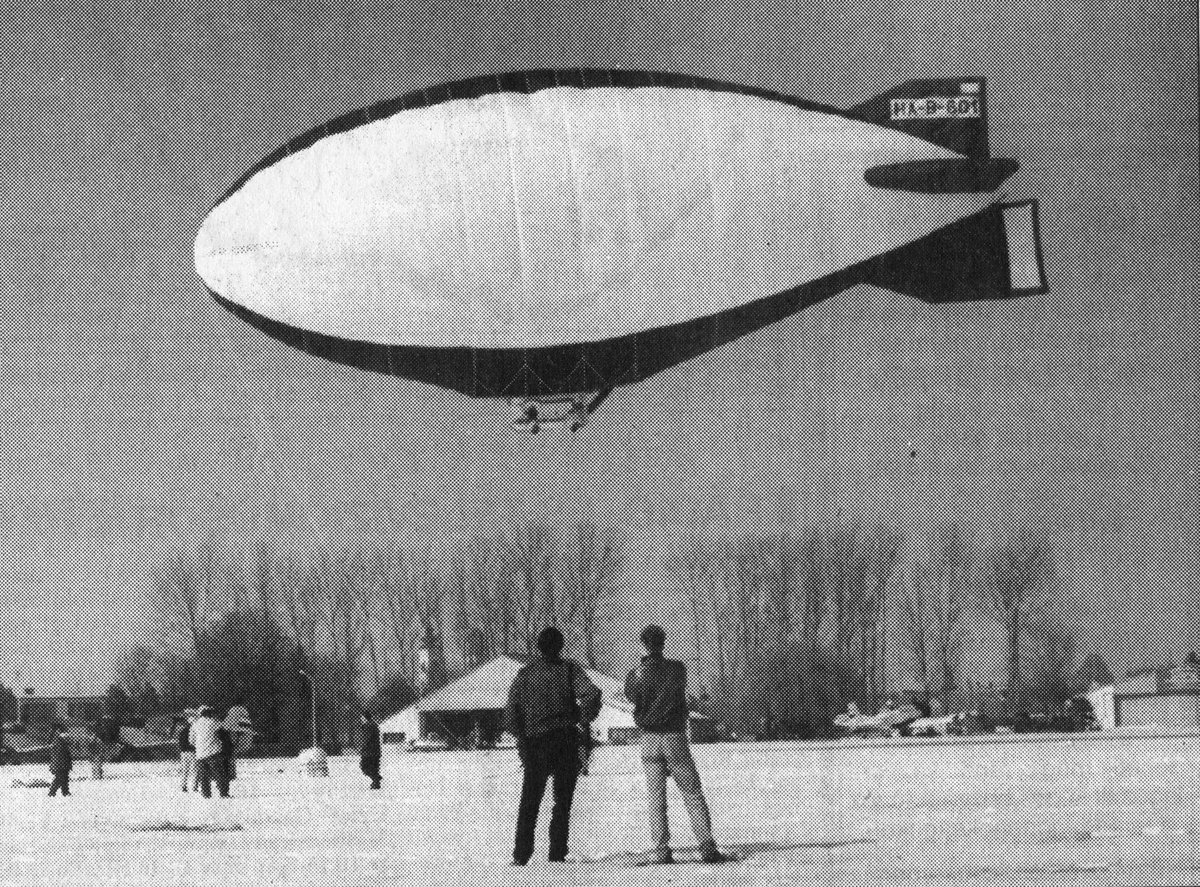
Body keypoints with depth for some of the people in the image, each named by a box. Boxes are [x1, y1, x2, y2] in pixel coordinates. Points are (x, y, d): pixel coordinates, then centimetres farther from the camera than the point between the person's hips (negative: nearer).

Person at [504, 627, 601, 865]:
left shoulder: (525, 674, 4)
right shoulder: (570, 670, -3)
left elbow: (510, 714, 2)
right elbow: (591, 695, -18)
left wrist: (522, 736, 17)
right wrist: (583, 715, 0)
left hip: (534, 743, 2)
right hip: (566, 742, -2)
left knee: (529, 802, 11)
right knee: (562, 801, 6)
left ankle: (521, 855, 3)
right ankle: (557, 855, 0)